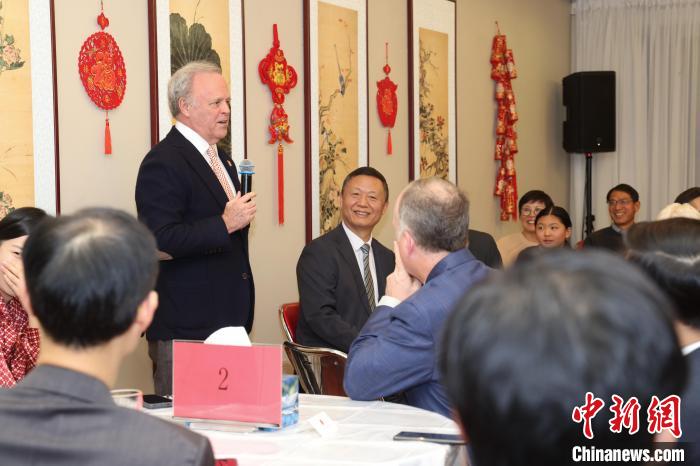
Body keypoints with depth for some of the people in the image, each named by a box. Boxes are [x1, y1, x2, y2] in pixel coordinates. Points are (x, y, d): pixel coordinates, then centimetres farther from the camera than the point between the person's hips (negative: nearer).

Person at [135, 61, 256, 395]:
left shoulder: (221, 159, 18)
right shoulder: (162, 164, -12)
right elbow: (160, 241, -22)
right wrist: (225, 224, -22)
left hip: (228, 322, 9)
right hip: (184, 329, -8)